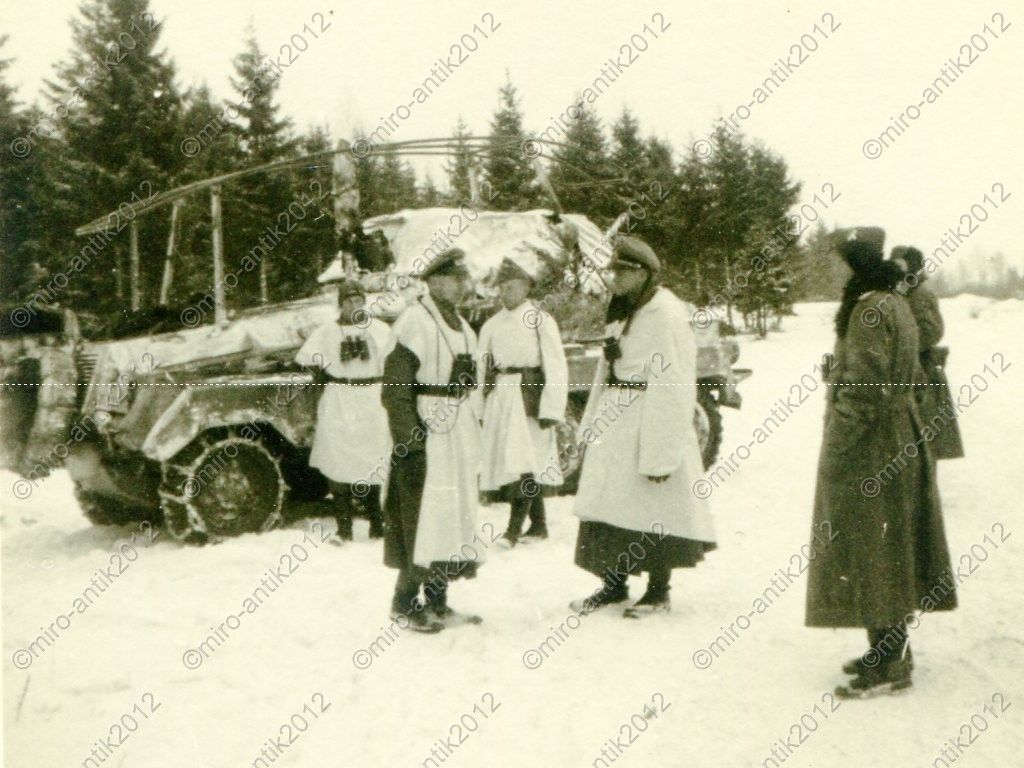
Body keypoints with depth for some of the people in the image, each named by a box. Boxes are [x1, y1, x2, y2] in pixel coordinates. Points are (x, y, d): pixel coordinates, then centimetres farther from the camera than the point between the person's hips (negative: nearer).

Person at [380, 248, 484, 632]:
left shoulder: (461, 326, 15)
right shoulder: (415, 322, -13)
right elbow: (396, 388, -17)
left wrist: (475, 437, 20)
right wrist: (410, 443, -21)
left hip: (460, 432, 9)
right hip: (428, 432, -9)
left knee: (457, 513, 12)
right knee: (425, 517, -6)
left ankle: (437, 603, 21)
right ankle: (406, 601, 8)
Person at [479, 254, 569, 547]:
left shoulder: (540, 320, -5)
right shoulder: (491, 326, 12)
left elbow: (556, 368, -8)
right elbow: (483, 369, 14)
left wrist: (550, 409, -14)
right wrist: (480, 408, 8)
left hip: (529, 397, -6)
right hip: (499, 399, 6)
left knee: (525, 462, -11)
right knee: (514, 462, 9)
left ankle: (513, 529, -8)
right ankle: (538, 525, 20)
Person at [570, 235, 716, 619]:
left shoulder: (666, 315, -15)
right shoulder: (622, 312, 15)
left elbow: (672, 388, -19)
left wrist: (660, 453, -22)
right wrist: (593, 423, 16)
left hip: (650, 424, -9)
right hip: (616, 422, 9)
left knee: (655, 510, 0)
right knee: (610, 505, 11)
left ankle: (658, 590, 13)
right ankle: (614, 584, 23)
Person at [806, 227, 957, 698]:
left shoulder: (869, 310, -18)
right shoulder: (895, 305, 12)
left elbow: (864, 387, -23)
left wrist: (835, 449, -19)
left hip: (869, 449, -10)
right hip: (899, 440, 10)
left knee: (870, 551, -4)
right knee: (890, 551, 15)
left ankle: (889, 665, 2)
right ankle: (891, 650, 25)